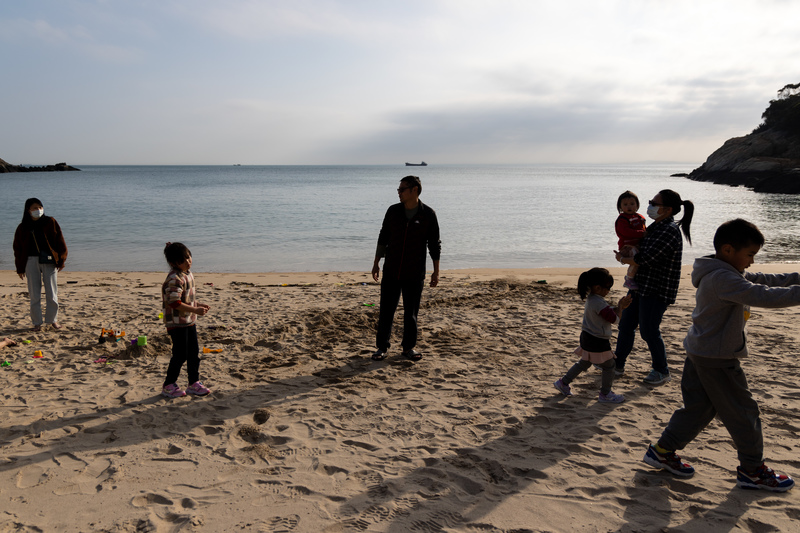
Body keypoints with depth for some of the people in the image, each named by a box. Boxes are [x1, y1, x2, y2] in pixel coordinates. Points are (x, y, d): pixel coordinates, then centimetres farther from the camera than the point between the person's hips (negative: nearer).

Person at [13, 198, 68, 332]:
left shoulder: (50, 222, 3)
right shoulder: (22, 228, 6)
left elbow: (60, 242, 3)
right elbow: (18, 248, 10)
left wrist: (61, 260, -2)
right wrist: (20, 268, 6)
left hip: (49, 261, -1)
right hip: (31, 261, 1)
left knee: (52, 293, 1)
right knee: (34, 294, 4)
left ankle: (53, 320, 16)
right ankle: (37, 322, 14)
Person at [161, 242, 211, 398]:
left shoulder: (188, 274, 9)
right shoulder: (175, 278, -21)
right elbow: (175, 303, -25)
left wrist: (198, 305, 10)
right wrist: (195, 310, -26)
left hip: (189, 321, 9)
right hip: (177, 322, -9)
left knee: (194, 353, 12)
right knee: (180, 355, -2)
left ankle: (194, 383, 23)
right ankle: (168, 386, 13)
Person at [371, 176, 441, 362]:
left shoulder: (428, 214, -5)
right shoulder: (393, 211, 1)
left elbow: (434, 244, 0)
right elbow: (383, 238, 10)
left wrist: (436, 271, -1)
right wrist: (376, 263, 8)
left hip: (414, 274, -2)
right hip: (391, 271, 2)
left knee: (411, 312, 7)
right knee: (386, 310, 3)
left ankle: (409, 347, 22)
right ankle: (382, 347, 15)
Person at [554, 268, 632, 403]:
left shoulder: (590, 299, 7)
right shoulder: (599, 303, -26)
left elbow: (608, 312, 16)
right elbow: (614, 319, -21)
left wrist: (619, 307, 6)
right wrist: (620, 308, -4)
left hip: (587, 338, 10)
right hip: (597, 342, -10)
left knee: (584, 363, 23)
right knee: (609, 366, 7)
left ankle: (563, 383, 28)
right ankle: (605, 394, 18)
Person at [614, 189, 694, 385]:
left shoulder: (670, 231, -21)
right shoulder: (656, 226, 9)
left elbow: (645, 258, -23)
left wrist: (623, 259, -7)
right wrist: (626, 256, 5)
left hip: (657, 290, -10)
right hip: (641, 286, 10)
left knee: (648, 331, -1)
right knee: (626, 325, 15)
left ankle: (662, 371, 18)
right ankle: (618, 364, 28)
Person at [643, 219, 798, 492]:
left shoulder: (725, 274, 13)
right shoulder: (723, 278, -22)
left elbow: (761, 280, 16)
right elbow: (762, 296, -30)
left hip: (700, 354, 10)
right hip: (717, 359, -10)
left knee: (698, 408, 17)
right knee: (743, 412, 5)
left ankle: (663, 451, 23)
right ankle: (752, 471, 20)